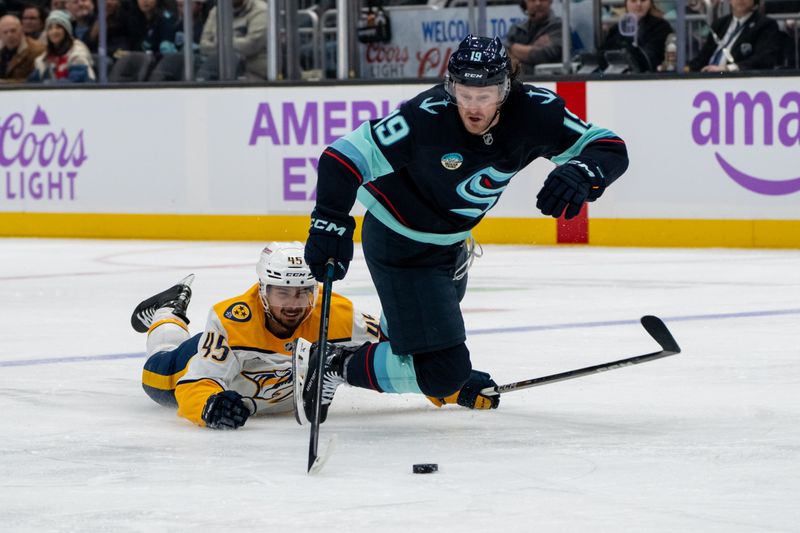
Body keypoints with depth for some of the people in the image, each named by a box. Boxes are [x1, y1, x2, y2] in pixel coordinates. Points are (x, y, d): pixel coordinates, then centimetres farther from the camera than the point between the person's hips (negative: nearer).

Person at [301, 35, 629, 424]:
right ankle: (338, 368, 3)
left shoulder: (533, 112, -20)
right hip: (399, 243, -7)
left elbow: (610, 149, -19)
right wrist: (330, 225, -44)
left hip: (450, 240, 7)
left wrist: (580, 173, -41)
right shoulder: (426, 118, -35)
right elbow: (346, 156, -32)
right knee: (444, 370, -12)